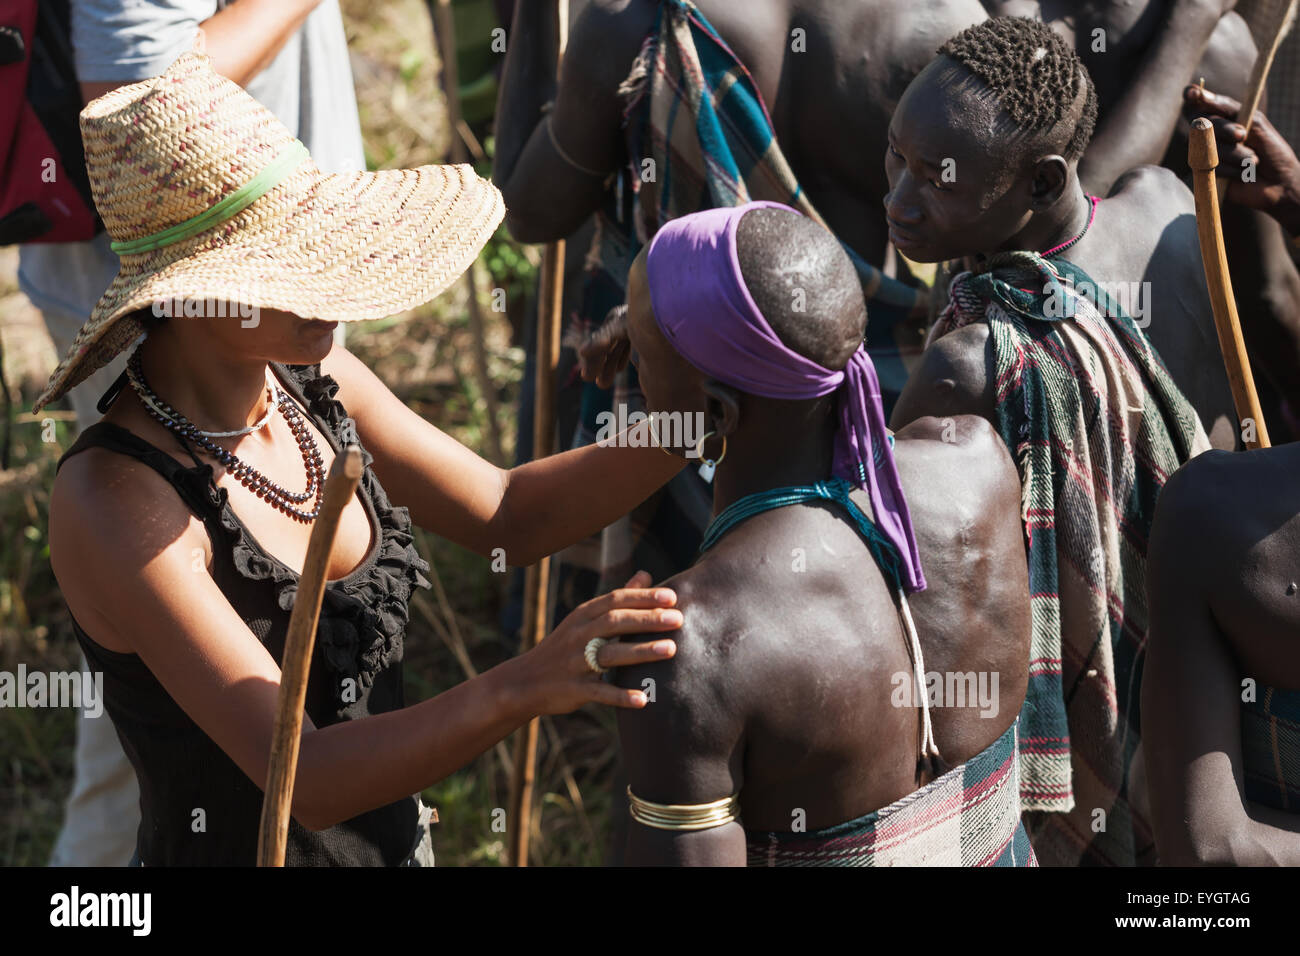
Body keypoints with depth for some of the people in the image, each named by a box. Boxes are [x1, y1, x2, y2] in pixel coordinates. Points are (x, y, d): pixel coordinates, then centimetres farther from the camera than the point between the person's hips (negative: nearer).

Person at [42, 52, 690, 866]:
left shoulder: (308, 381, -6)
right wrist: (525, 686, -44)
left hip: (392, 840, 7)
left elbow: (507, 516, 5)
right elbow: (309, 781, -31)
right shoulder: (115, 502, -27)